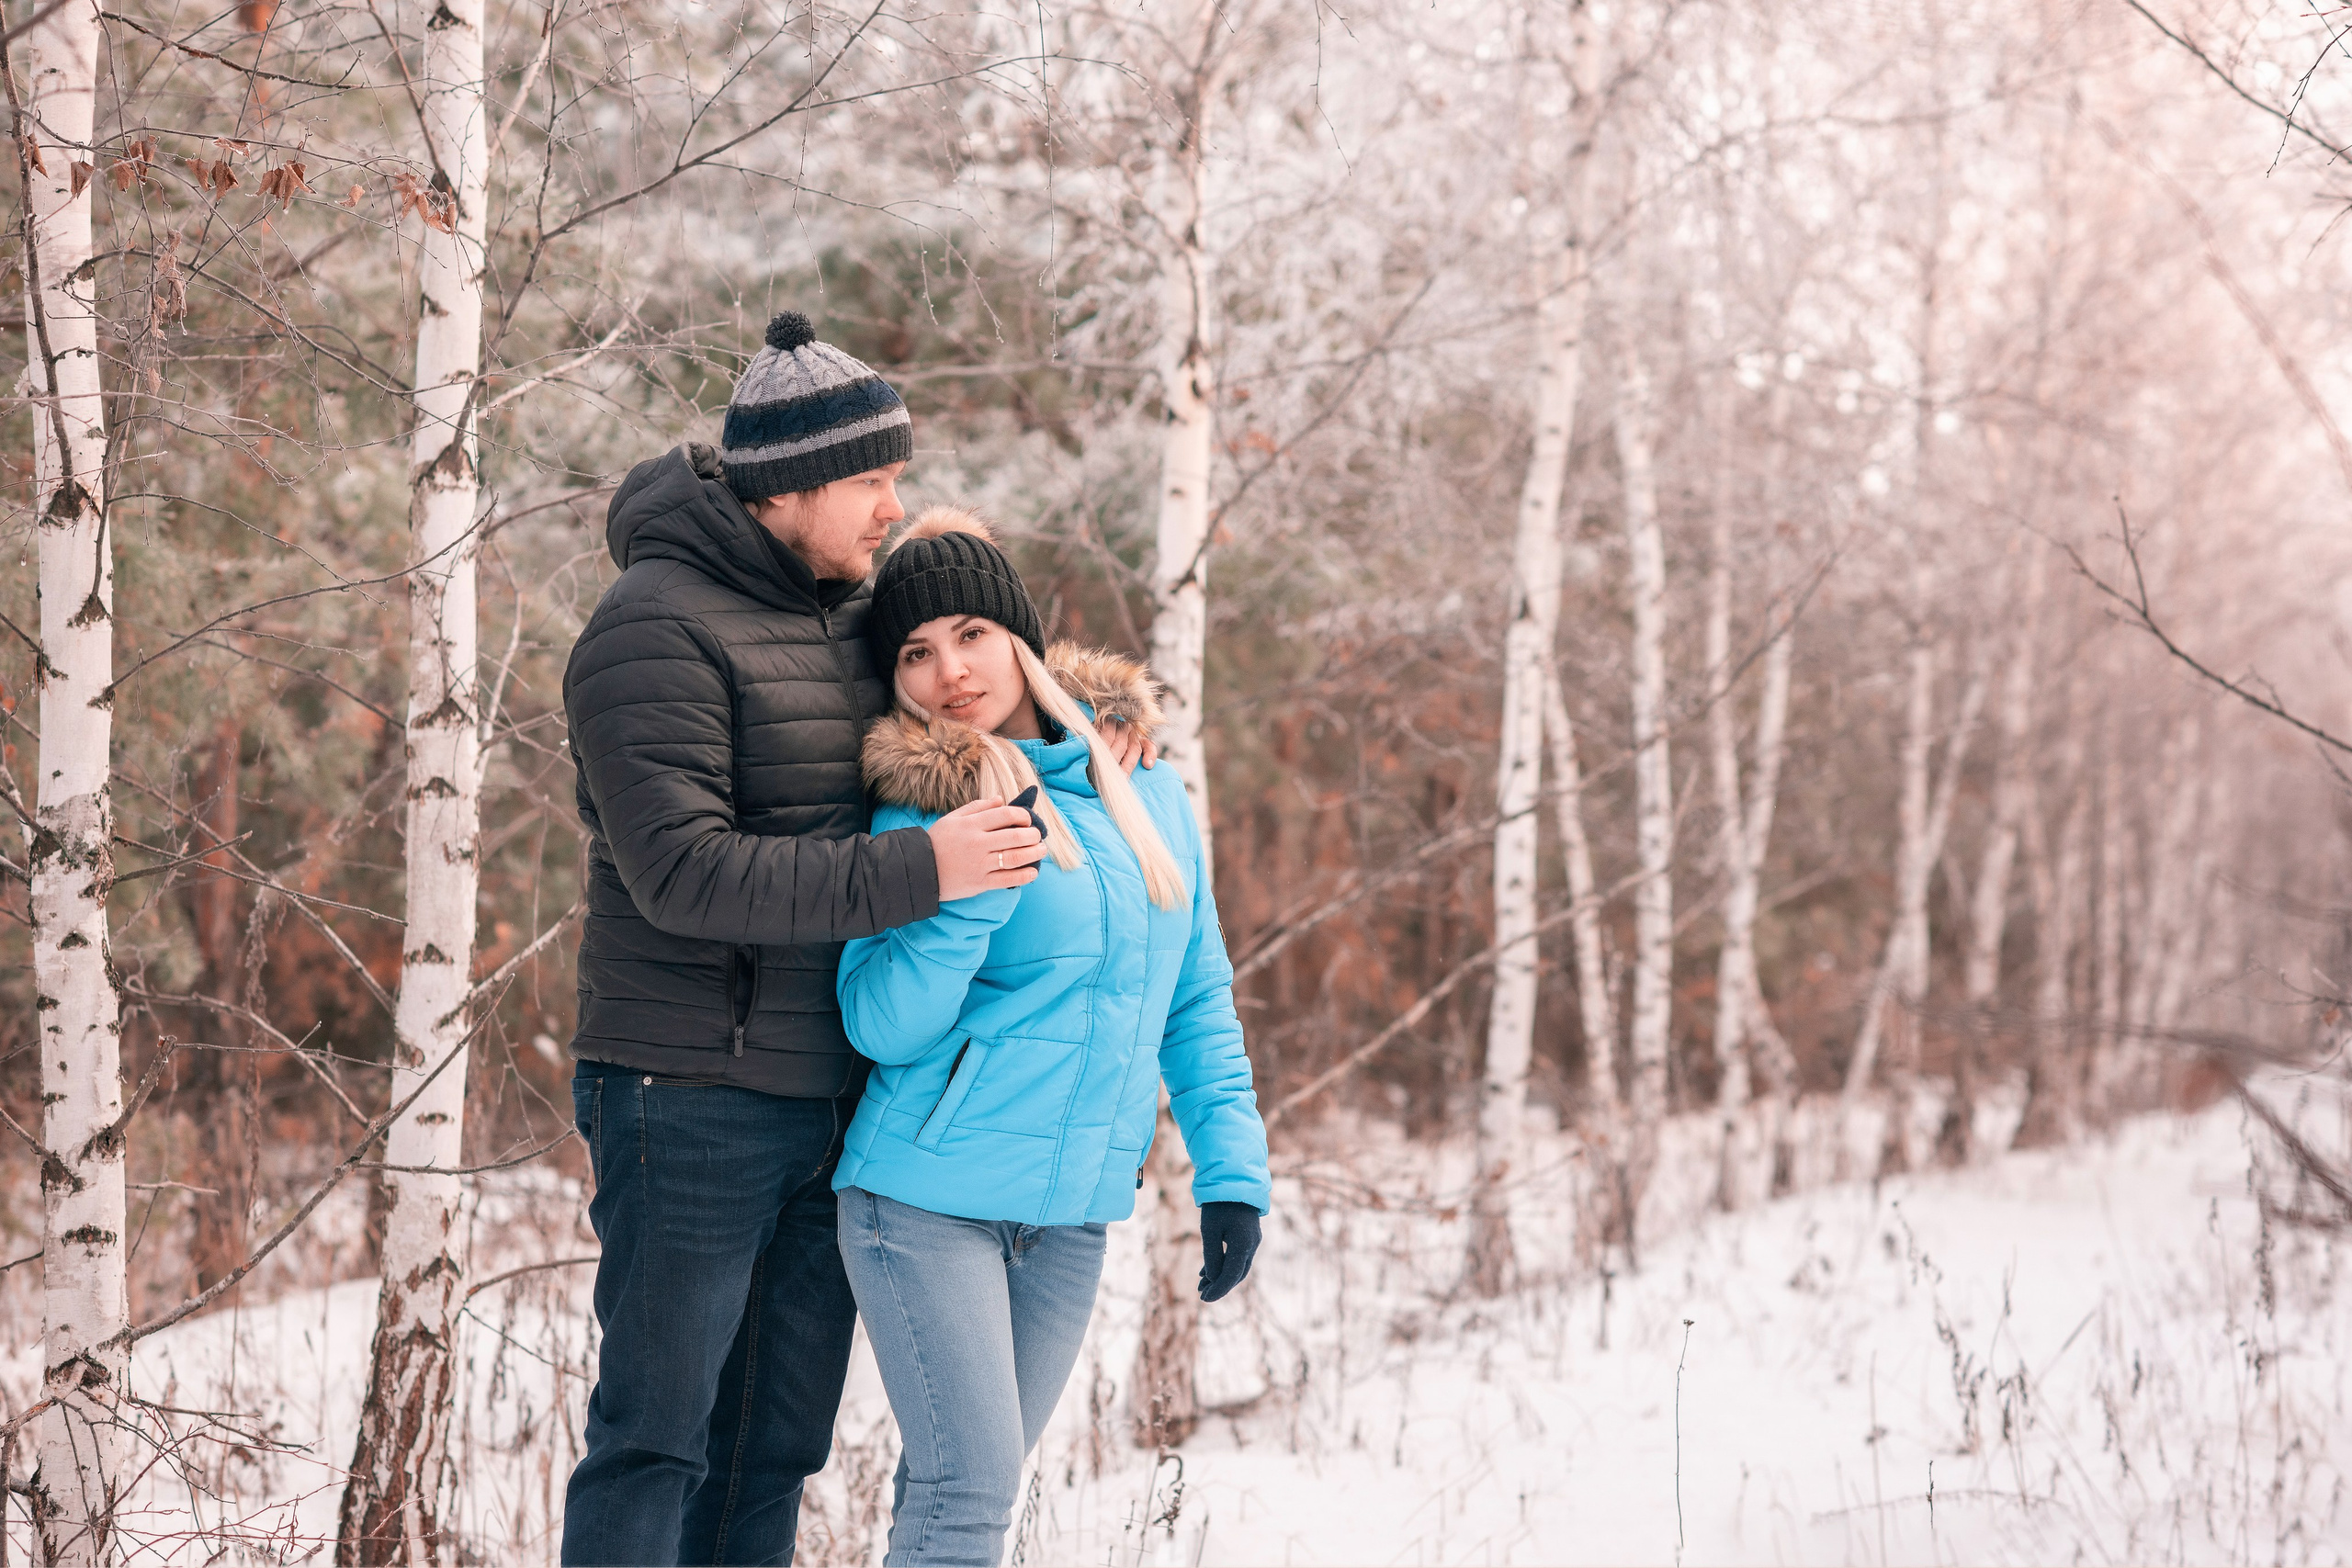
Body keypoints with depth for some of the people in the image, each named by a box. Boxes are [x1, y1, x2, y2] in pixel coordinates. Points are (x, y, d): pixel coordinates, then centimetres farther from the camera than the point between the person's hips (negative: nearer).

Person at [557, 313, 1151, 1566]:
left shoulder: (852, 608, 12)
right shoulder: (658, 628, -14)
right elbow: (683, 871, -24)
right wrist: (913, 872, -27)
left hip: (835, 1091, 8)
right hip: (692, 1097, -8)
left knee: (778, 1441, 11)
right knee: (657, 1432, -5)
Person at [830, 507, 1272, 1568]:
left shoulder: (1143, 790, 7)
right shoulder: (922, 812, -7)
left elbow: (1195, 1001, 12)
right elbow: (885, 1026, -16)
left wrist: (1232, 1168, 5)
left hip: (1073, 1214, 5)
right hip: (928, 1200, -5)